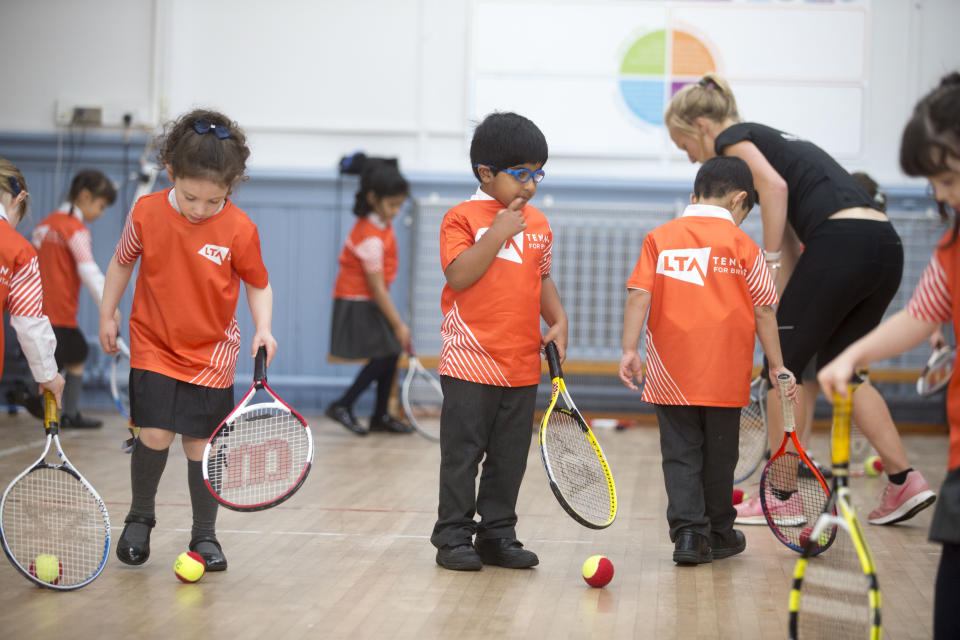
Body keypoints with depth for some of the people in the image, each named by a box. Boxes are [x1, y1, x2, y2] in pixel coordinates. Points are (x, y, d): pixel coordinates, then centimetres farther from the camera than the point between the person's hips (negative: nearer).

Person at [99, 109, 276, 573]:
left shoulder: (239, 230, -14)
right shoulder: (146, 213, -10)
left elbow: (258, 284, 1)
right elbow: (122, 262, 8)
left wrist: (262, 327, -14)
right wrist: (107, 315, 9)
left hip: (211, 353, 0)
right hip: (154, 346, 0)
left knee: (200, 444, 2)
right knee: (154, 434, -11)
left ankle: (205, 535, 20)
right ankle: (140, 517, 15)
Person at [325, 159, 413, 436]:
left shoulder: (381, 223, 3)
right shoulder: (371, 238, -25)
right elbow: (377, 288, -24)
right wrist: (398, 324, -20)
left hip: (370, 301, 9)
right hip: (357, 304, -9)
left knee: (391, 353, 6)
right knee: (384, 356, -12)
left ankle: (380, 416, 15)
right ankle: (343, 406, -2)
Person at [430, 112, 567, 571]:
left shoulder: (538, 224, 12)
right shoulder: (462, 218, -5)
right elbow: (459, 276, -17)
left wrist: (558, 320, 7)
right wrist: (499, 233, -19)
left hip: (522, 365, 6)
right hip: (471, 360, -5)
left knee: (510, 457, 10)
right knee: (462, 453, -1)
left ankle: (498, 536, 19)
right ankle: (454, 537, 8)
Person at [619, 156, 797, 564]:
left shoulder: (659, 238, 3)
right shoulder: (741, 244, -2)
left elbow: (639, 296, -6)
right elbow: (763, 311, 0)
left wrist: (630, 349, -5)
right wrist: (777, 366, 6)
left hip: (670, 374, 1)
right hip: (725, 375, -1)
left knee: (680, 453, 7)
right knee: (719, 454, 13)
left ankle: (688, 532, -5)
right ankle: (718, 533, 26)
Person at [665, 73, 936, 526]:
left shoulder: (734, 139, 5)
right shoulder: (771, 141, 30)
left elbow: (775, 187, -15)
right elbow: (791, 244, 28)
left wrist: (768, 263, -8)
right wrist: (780, 308, 25)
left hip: (841, 242, -9)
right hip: (886, 246, 9)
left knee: (784, 365, 6)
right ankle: (904, 480, 13)